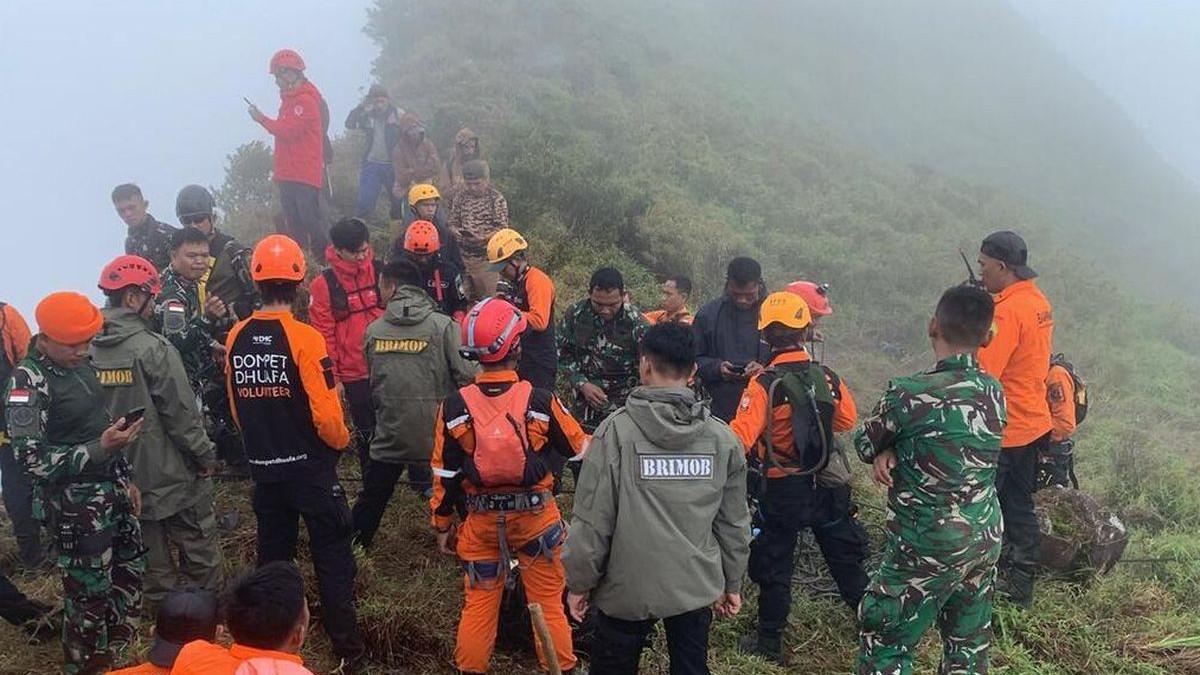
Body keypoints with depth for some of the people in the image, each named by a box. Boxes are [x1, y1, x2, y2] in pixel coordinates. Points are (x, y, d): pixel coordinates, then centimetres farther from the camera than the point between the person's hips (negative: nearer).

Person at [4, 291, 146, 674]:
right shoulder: (28, 383, -17)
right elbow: (33, 460, -22)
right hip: (74, 506, -8)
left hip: (110, 490, 8)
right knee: (89, 595, 1)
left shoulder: (79, 364, 6)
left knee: (130, 571, 17)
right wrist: (100, 449, -28)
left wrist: (124, 478, 19)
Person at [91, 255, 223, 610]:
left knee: (150, 559, 17)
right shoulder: (152, 347, -19)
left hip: (127, 478, 6)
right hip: (172, 474, -6)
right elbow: (181, 411, -17)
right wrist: (206, 455, -5)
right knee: (199, 551, 10)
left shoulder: (88, 350, -2)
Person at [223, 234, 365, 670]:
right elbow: (326, 411, -20)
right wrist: (341, 440, 0)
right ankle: (348, 650, 11)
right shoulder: (304, 338, -18)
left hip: (263, 467, 5)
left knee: (272, 556, 18)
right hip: (309, 465, -5)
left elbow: (236, 404, 7)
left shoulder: (236, 337, -2)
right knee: (331, 557, 6)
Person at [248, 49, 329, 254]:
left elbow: (288, 131, -19)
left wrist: (262, 119, -5)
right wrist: (278, 169, 19)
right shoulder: (289, 98, 19)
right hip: (288, 174, 10)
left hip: (305, 175, -10)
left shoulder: (306, 100, -11)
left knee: (310, 220, -12)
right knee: (293, 225, 10)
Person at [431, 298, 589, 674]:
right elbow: (581, 449, 0)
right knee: (548, 603, 12)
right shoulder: (540, 402, -13)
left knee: (479, 603, 16)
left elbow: (445, 475, -2)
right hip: (537, 516, -1)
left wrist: (443, 526, 11)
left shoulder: (455, 407, -10)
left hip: (482, 520, 1)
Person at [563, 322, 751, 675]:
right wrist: (731, 583, 17)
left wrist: (579, 583, -1)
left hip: (628, 589, -3)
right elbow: (734, 522, 4)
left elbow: (592, 519, -13)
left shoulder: (616, 431, -14)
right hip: (698, 588, 3)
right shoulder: (723, 437, -4)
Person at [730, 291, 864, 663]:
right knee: (845, 557, 21)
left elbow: (740, 438, -27)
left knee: (774, 565, 12)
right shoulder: (828, 377, -7)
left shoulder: (764, 384, -21)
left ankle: (769, 642, 21)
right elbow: (847, 420, 9)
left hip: (782, 490, -4)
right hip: (826, 487, 4)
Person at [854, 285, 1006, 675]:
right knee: (969, 643, 19)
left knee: (884, 642, 8)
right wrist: (893, 453, -6)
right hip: (985, 539, 7)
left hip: (928, 548, -6)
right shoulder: (994, 391, 0)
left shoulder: (910, 393, -20)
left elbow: (865, 445, -4)